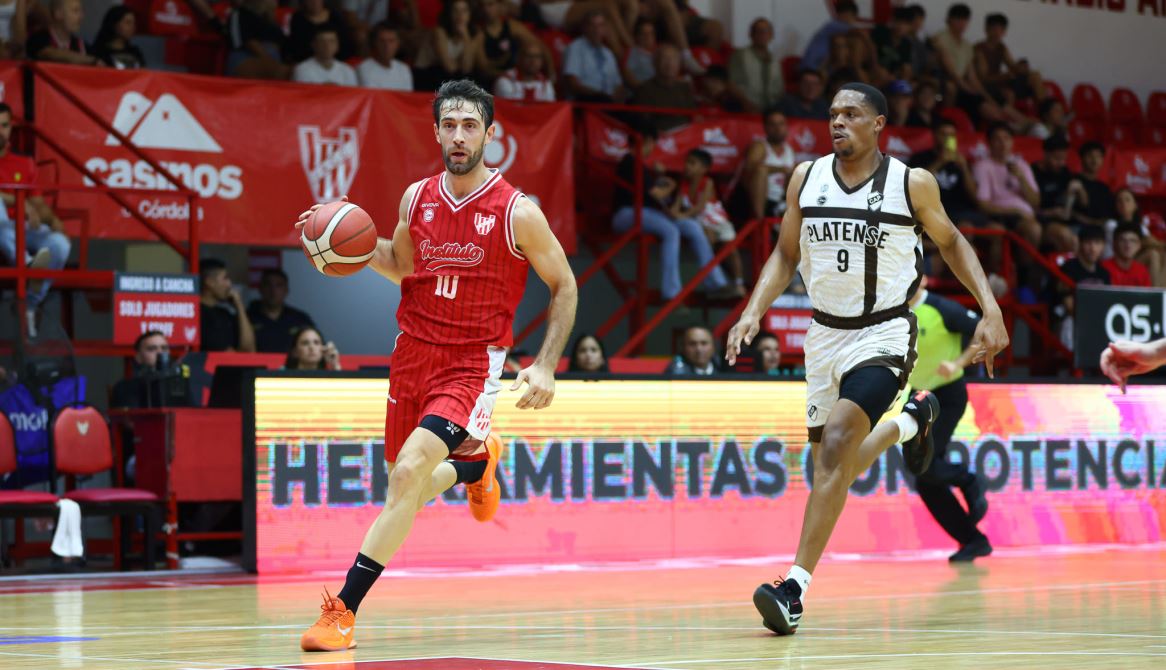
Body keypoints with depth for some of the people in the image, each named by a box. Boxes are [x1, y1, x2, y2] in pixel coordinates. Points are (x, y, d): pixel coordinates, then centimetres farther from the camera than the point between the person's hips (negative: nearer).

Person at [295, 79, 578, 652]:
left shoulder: (518, 212, -10)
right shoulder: (417, 198, 3)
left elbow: (564, 287, 0)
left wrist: (544, 366, -9)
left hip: (472, 363, -6)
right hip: (414, 353, 6)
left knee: (409, 471, -24)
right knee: (408, 489, 16)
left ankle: (344, 610, -19)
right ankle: (477, 463, 51)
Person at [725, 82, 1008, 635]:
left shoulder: (912, 184, -7)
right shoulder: (806, 178, 1)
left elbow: (951, 242, 8)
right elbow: (786, 255, 11)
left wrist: (991, 310, -2)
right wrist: (753, 312, -4)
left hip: (883, 334, -5)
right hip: (825, 334, 5)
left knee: (837, 441, -26)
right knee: (837, 468, 14)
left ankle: (795, 588, -24)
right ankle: (912, 420, 49)